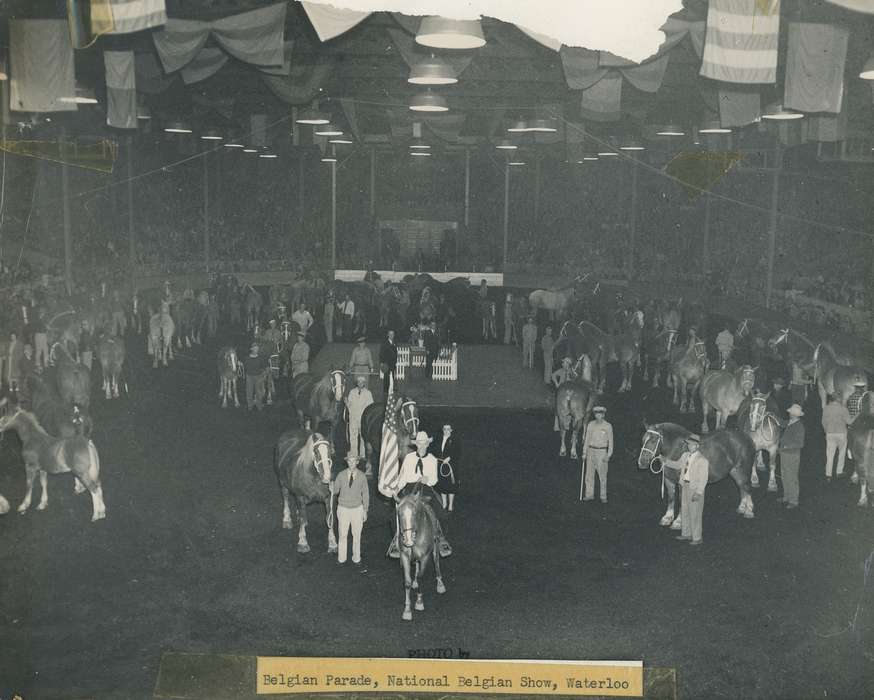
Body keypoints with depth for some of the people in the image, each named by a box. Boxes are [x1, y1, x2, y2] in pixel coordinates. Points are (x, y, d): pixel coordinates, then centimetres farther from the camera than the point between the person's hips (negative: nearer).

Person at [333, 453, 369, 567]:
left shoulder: (361, 476, -5)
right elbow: (335, 490, 4)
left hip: (357, 509, 0)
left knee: (357, 535, 10)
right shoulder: (341, 475, -6)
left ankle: (356, 558, 23)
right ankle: (341, 558, 18)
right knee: (342, 535, 5)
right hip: (343, 508, 0)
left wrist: (365, 511, 2)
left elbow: (365, 494, 2)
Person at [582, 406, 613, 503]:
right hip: (591, 451, 4)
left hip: (602, 452, -4)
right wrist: (584, 452, 5)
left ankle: (603, 497, 6)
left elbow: (610, 441, -4)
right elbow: (587, 438, 9)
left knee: (602, 475, -2)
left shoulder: (608, 426, -7)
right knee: (589, 474, 5)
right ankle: (589, 495, 13)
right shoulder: (590, 424, 3)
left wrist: (608, 455, -10)